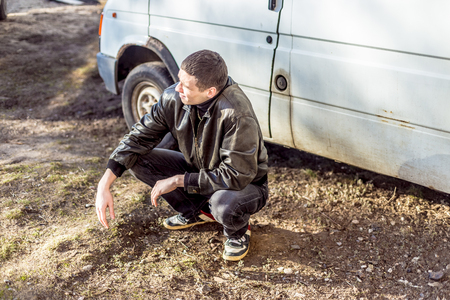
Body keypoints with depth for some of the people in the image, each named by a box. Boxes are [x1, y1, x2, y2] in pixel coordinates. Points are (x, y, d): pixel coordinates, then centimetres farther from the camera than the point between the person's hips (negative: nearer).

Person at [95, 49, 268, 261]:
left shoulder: (237, 114, -35)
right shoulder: (173, 98, -17)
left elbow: (236, 176, -32)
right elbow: (138, 138, -8)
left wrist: (177, 181, -26)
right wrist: (104, 184, -17)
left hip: (246, 184, -5)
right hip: (200, 171, 6)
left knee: (223, 202, -41)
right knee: (136, 159, -8)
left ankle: (238, 232, 0)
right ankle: (198, 212, 10)